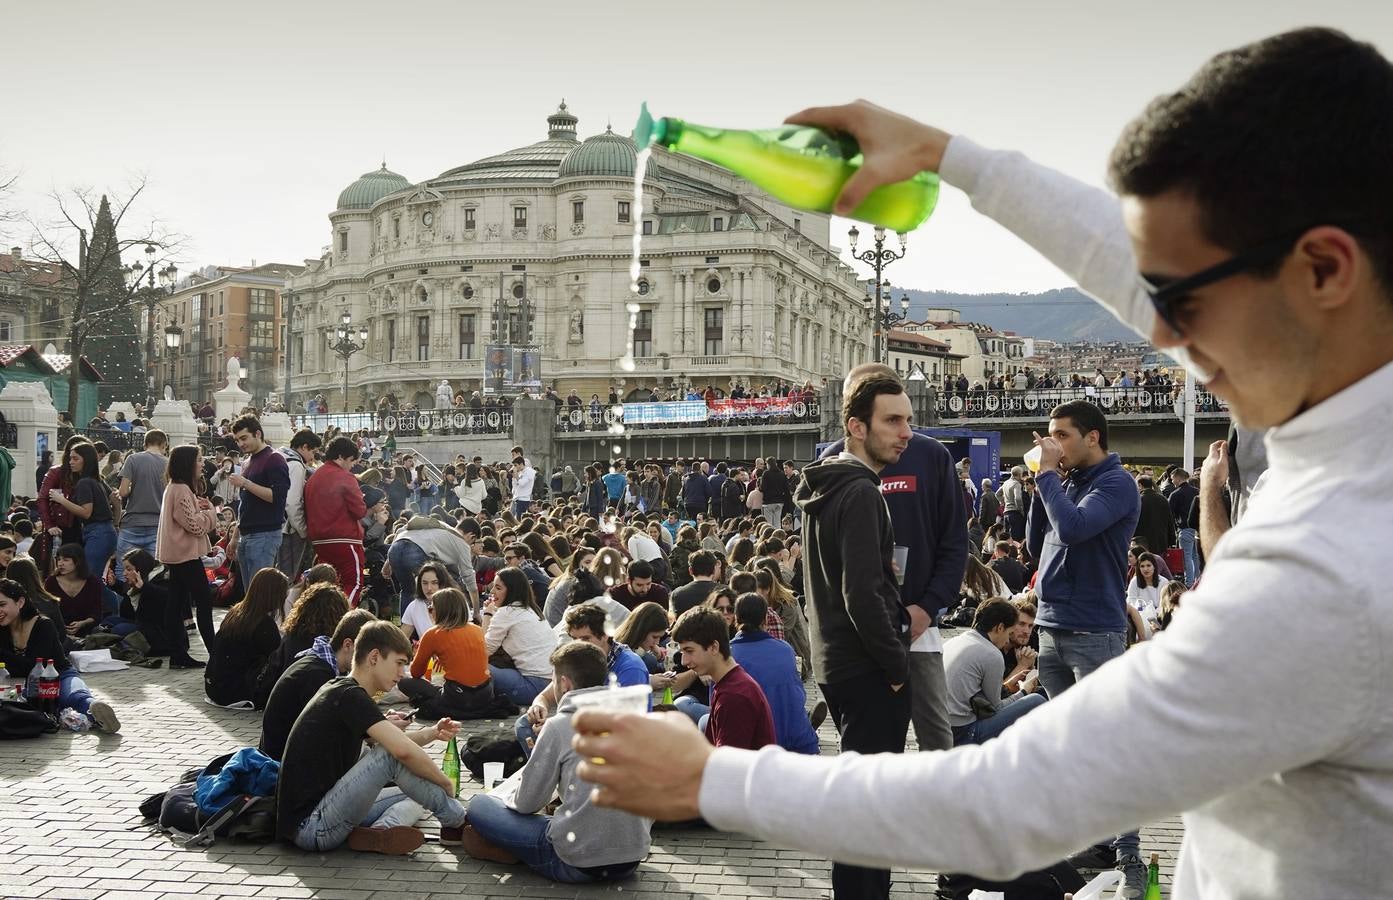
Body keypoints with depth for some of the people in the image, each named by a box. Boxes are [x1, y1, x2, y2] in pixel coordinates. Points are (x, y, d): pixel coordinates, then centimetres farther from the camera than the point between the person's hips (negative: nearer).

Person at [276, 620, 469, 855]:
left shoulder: (339, 690, 15)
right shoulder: (349, 695, -15)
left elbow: (392, 741, 26)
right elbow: (402, 750, -27)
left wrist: (431, 734, 9)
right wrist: (445, 783, -11)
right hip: (310, 826, -11)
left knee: (411, 797, 18)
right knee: (390, 755, -20)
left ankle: (377, 833, -13)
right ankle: (456, 822, -3)